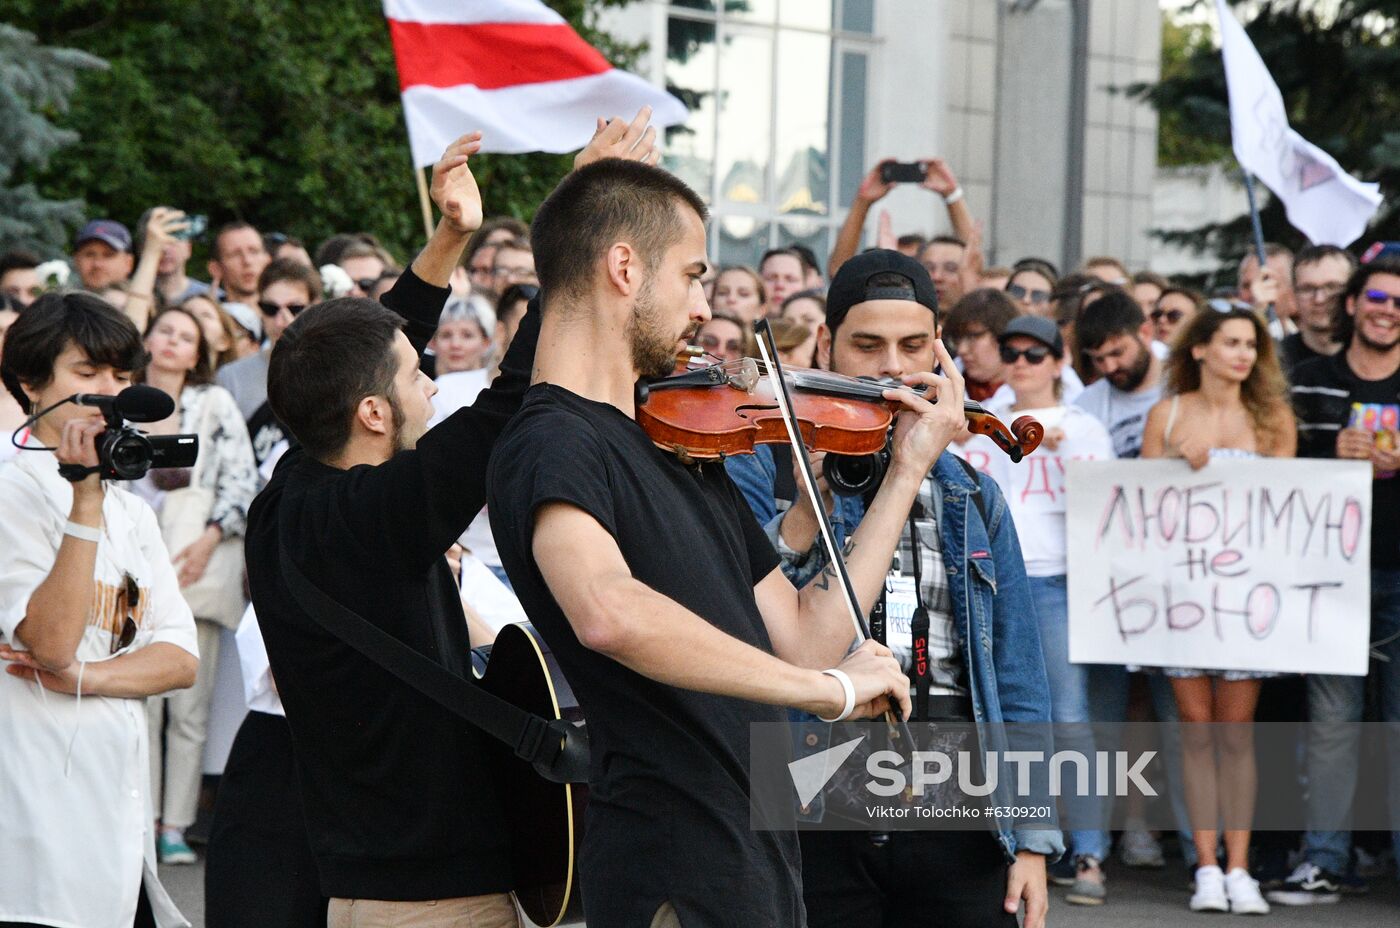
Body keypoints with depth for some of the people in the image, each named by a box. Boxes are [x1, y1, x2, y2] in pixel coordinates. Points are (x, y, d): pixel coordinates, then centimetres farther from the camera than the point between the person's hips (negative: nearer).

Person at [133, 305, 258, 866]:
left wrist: (209, 539, -8)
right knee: (141, 702, -3)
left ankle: (176, 825, 0)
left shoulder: (215, 405, 8)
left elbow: (242, 481, 3)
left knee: (190, 707, -3)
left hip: (198, 565, -1)